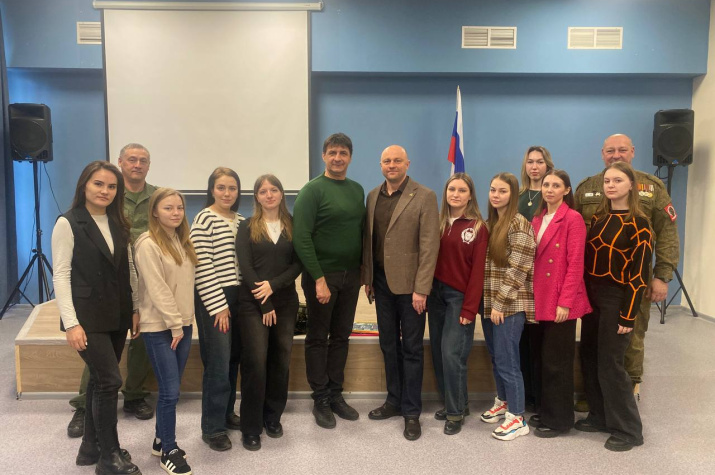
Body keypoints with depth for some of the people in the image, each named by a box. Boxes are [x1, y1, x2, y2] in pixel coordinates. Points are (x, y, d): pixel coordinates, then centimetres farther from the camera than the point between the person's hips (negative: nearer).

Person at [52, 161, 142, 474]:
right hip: (88, 317, -6)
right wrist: (71, 322, -18)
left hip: (117, 316, 6)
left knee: (100, 379, 13)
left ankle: (91, 448, 27)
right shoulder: (68, 223, -8)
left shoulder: (118, 224, 9)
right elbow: (61, 275, -12)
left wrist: (135, 309, 8)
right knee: (110, 380, -7)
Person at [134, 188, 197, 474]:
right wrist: (174, 324, -15)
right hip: (159, 327, -7)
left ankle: (161, 440, 28)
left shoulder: (182, 241, 11)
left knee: (170, 389, 13)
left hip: (183, 323, 7)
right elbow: (157, 289, -16)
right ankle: (168, 451, 12)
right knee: (170, 391, -3)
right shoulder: (148, 244, -13)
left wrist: (184, 322, 9)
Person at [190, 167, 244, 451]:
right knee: (218, 363, -4)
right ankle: (212, 428, 9)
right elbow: (202, 268, -14)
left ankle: (227, 414, 28)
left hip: (238, 297, 7)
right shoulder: (204, 220, -9)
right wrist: (218, 306, -14)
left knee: (233, 360, 12)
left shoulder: (240, 221, 12)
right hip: (213, 300, -7)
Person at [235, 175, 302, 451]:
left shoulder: (292, 226, 8)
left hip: (285, 302, 2)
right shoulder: (247, 228, 2)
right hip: (252, 304, -2)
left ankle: (273, 417, 22)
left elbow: (298, 263, 1)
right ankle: (251, 427, 6)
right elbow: (245, 267, -5)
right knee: (255, 363, -6)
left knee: (281, 361, 5)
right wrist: (264, 304, -10)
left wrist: (273, 285, -14)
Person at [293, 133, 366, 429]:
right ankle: (321, 399, 18)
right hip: (322, 275, -5)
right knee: (318, 338, 7)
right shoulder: (312, 190, -9)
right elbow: (301, 238, -15)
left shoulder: (357, 190, 9)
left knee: (341, 336, 13)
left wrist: (364, 269, 6)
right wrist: (319, 278, -19)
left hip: (350, 275, 6)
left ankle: (335, 395, 26)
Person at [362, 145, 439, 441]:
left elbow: (429, 245, -12)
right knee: (388, 345, 15)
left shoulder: (424, 197, -9)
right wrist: (367, 278, 8)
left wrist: (421, 289, -16)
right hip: (382, 282, 5)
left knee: (411, 348, 5)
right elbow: (368, 240, 12)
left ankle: (411, 411, 16)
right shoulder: (373, 196, 9)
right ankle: (394, 400, 30)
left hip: (409, 284, -5)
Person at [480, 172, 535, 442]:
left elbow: (517, 270, -16)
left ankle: (517, 418, 10)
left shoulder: (519, 224, -12)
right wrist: (488, 302, 11)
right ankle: (503, 402, 34)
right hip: (489, 303, 7)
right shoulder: (490, 223, 13)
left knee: (506, 361, -2)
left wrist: (500, 304, -17)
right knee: (495, 358, 16)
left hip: (509, 305, -7)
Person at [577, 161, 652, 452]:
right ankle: (600, 416, 26)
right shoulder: (598, 218, 9)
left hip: (616, 301, -6)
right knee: (589, 359, 11)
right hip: (592, 298, 7)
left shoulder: (638, 224, -9)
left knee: (609, 363, -3)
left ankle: (628, 430, 11)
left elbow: (639, 274, -12)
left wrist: (628, 315, -15)